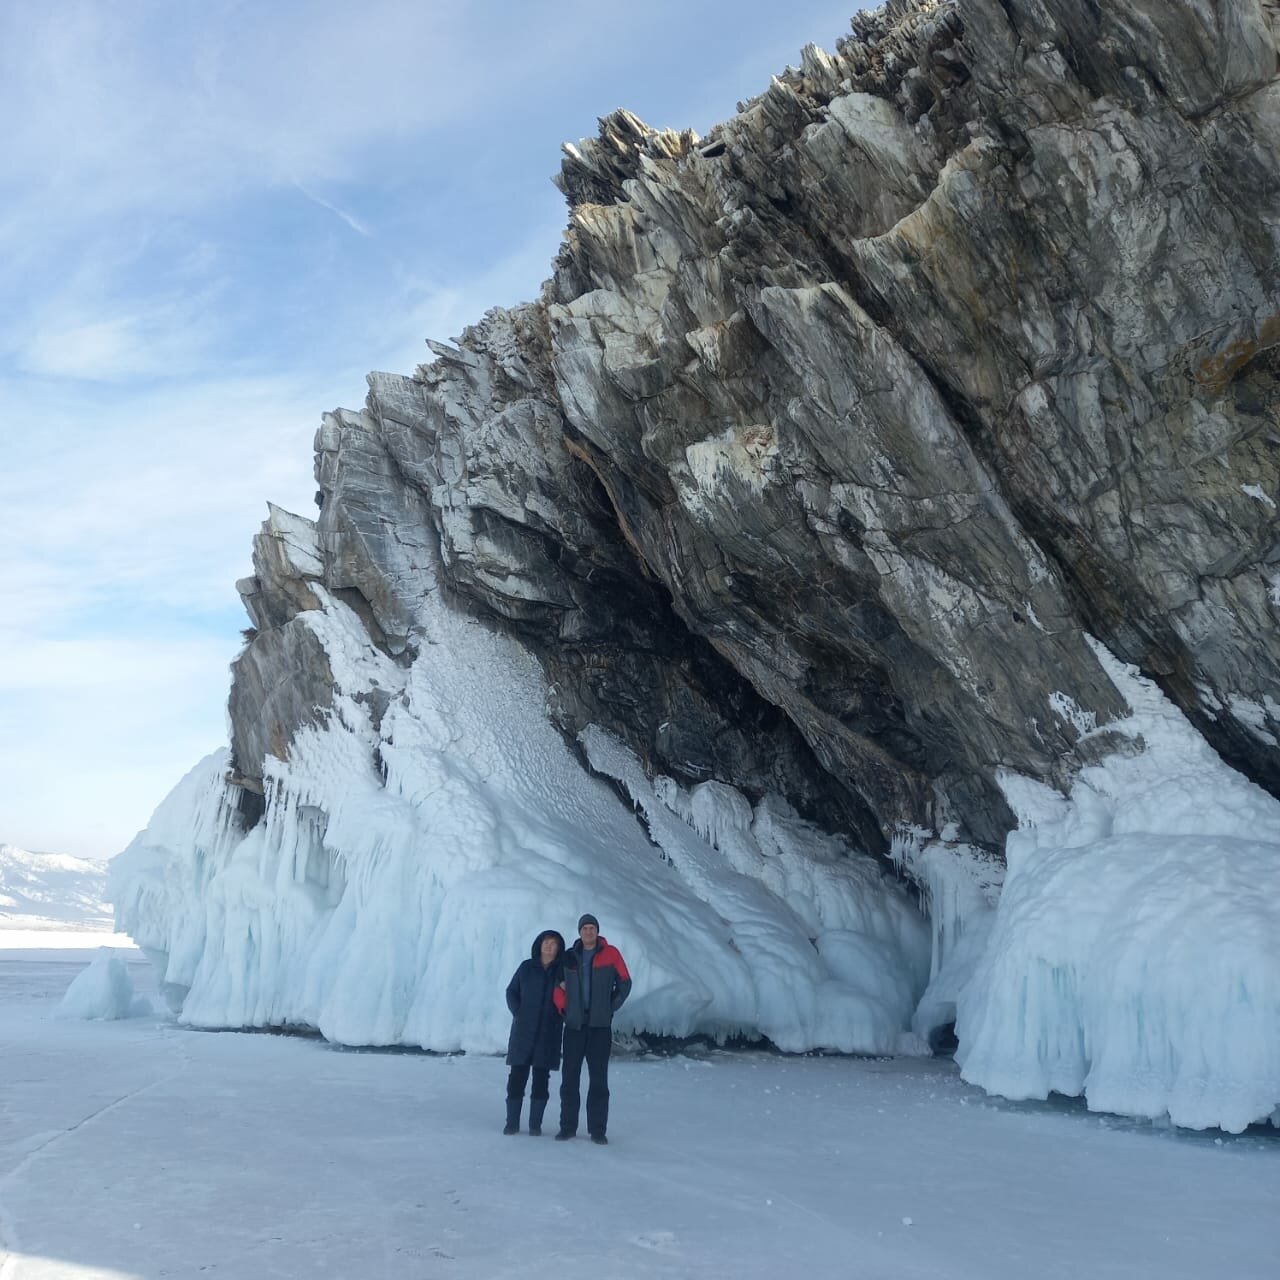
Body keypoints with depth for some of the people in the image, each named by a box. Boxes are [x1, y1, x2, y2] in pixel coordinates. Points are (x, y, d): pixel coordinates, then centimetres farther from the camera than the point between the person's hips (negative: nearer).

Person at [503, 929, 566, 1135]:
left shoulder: (562, 970, 3)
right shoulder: (527, 967, 4)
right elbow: (511, 991, 8)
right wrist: (518, 1013, -2)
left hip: (548, 1033, 0)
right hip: (523, 1031, 0)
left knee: (541, 1078, 2)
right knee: (517, 1075, 1)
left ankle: (535, 1124, 10)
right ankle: (512, 1122, 9)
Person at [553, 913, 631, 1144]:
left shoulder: (611, 954, 0)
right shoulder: (569, 957, 5)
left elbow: (624, 982, 4)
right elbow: (558, 985, 14)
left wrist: (611, 1007, -1)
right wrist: (563, 1008, 3)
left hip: (600, 1025, -2)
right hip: (574, 1025, 2)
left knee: (599, 1078, 0)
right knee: (570, 1077, 4)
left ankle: (597, 1129, 5)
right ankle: (568, 1126, 13)